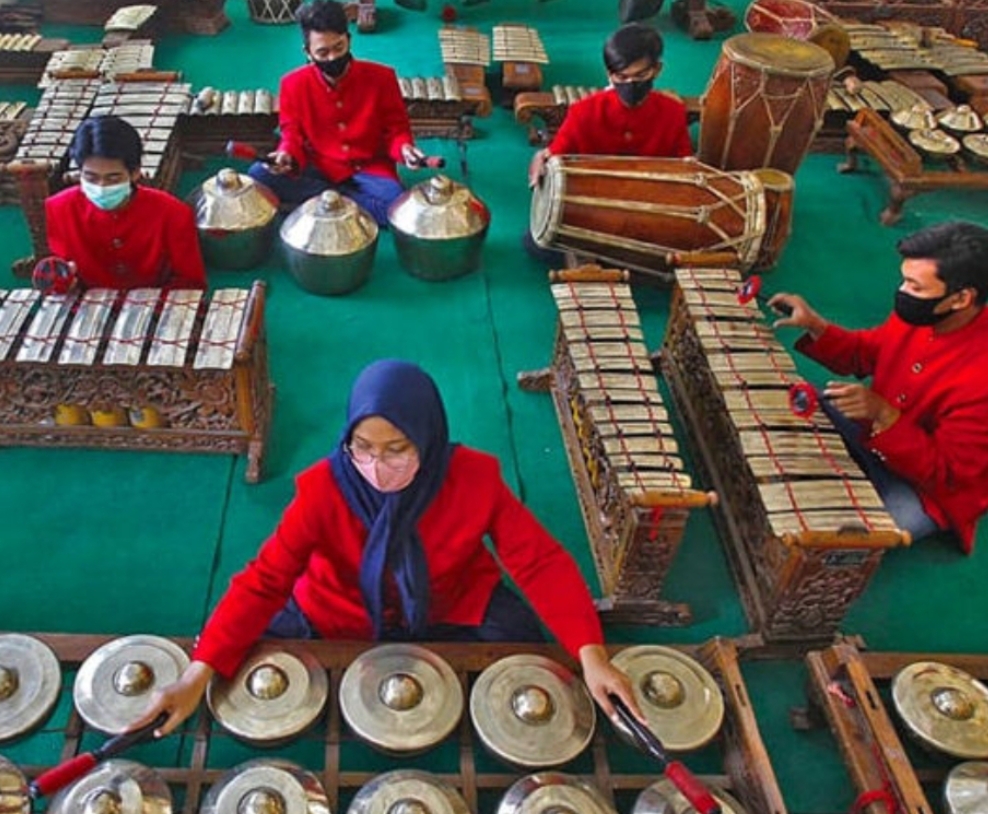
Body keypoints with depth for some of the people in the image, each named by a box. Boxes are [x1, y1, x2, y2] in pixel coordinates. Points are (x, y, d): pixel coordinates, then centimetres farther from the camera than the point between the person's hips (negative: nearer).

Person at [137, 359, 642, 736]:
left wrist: (590, 653, -36)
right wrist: (197, 675, -35)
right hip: (341, 617, 0)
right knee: (249, 664, -15)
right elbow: (264, 580, -24)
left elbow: (541, 561, -23)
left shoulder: (474, 478, -25)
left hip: (451, 611, 1)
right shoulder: (324, 487, -25)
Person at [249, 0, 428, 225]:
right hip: (317, 171, 1)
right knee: (258, 175, -24)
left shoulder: (381, 78, -10)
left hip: (369, 171, -1)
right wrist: (286, 155, -21)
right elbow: (292, 134, 3)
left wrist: (404, 148, -24)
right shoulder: (294, 84, -7)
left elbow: (397, 128, 0)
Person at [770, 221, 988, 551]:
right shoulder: (919, 316, -13)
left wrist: (884, 416, -39)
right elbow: (864, 354, 6)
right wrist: (816, 326, -12)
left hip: (929, 490, -7)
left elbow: (945, 473, -28)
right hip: (874, 430, 7)